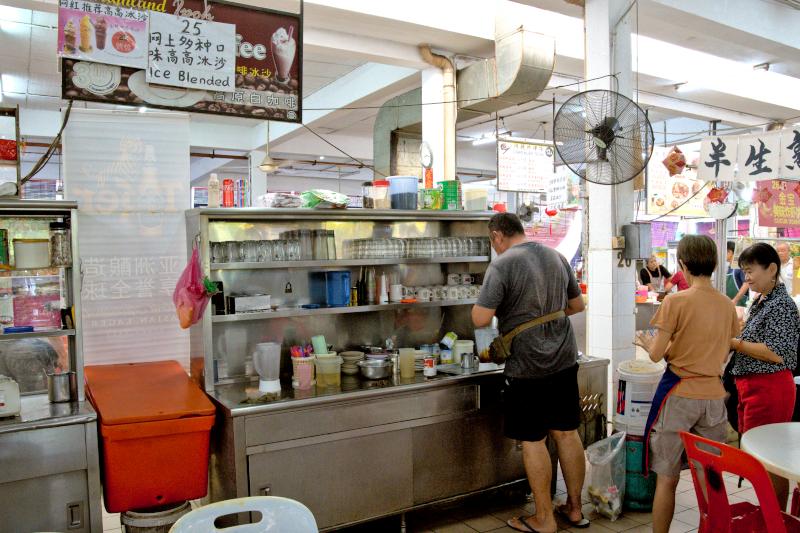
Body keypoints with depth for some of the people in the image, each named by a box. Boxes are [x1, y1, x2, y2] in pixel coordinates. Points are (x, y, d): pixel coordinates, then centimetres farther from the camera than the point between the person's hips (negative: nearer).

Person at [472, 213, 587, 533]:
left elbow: (480, 319, -19)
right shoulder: (556, 257, 6)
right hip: (564, 360, 7)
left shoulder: (501, 266, -15)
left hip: (528, 366, -6)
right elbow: (577, 305, 16)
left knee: (533, 440, 5)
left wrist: (491, 304, 1)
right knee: (567, 433, 15)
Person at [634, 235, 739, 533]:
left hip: (679, 396, -5)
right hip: (714, 396, 5)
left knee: (667, 479, 5)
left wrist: (646, 342, 10)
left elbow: (656, 355, -10)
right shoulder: (728, 305, 4)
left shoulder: (676, 302, -12)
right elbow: (724, 356, 14)